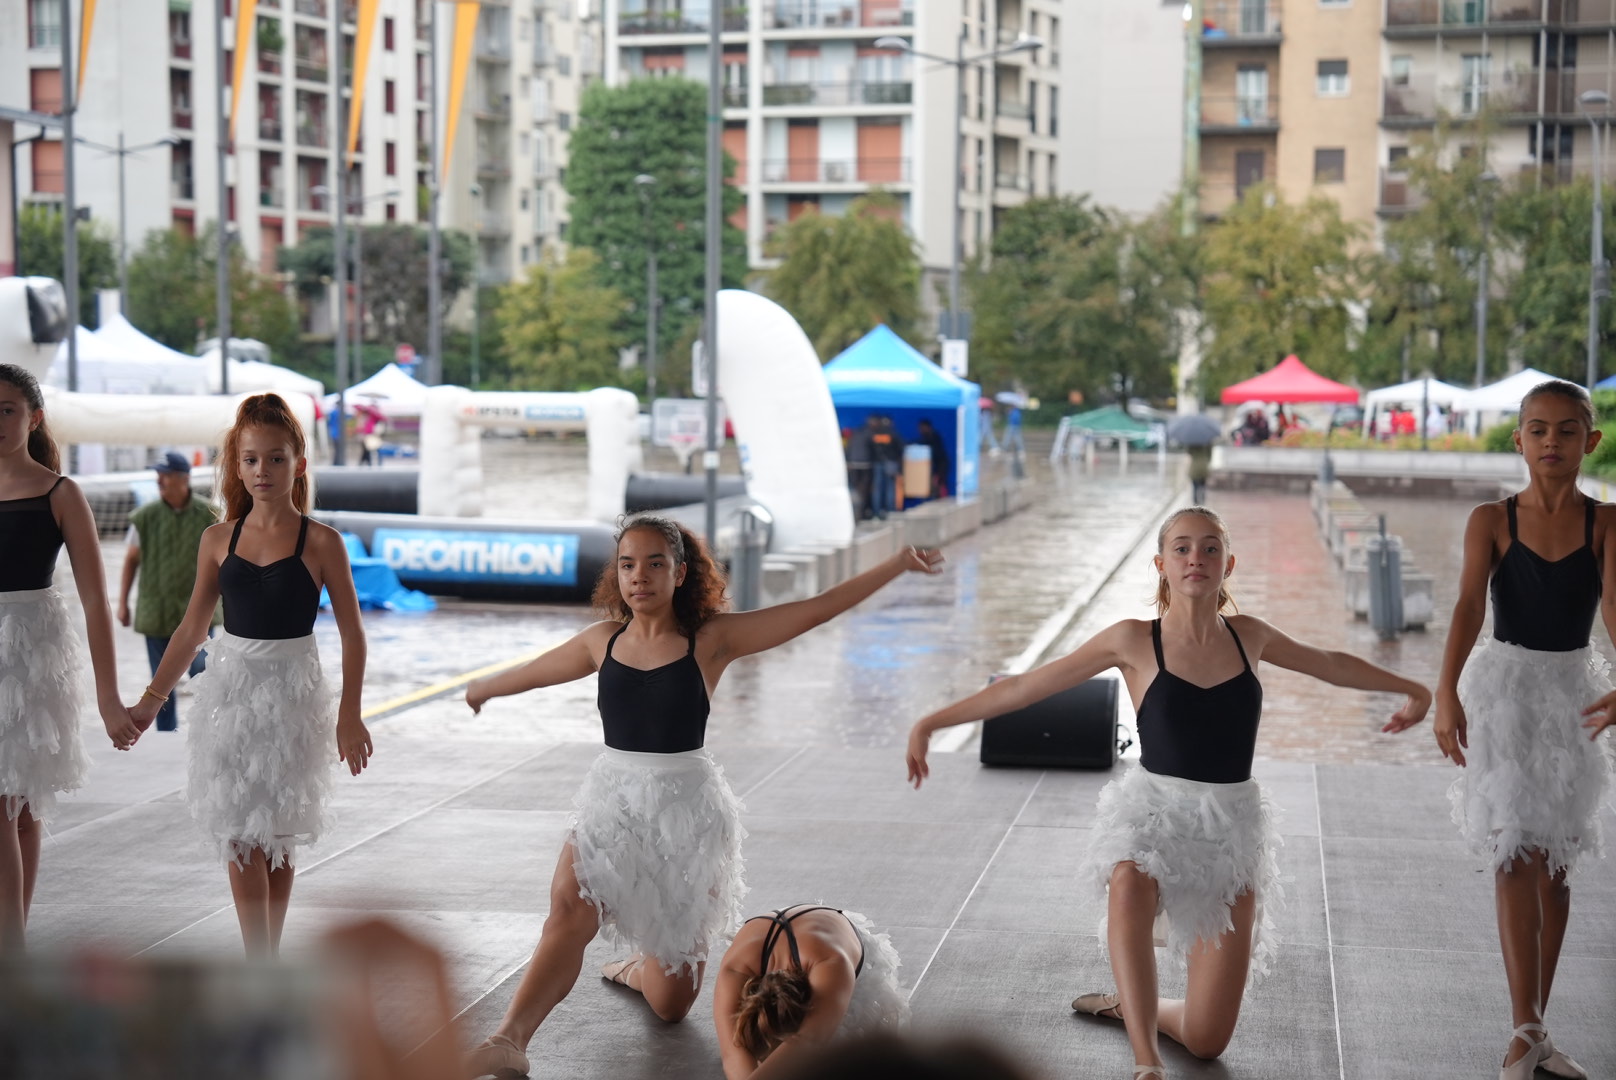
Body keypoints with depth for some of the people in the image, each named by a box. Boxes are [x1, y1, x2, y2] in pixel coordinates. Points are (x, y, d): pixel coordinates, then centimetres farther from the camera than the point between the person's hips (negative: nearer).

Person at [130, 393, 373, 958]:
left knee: (277, 836, 5)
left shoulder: (320, 542, -5)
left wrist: (350, 714, -6)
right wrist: (150, 699, 12)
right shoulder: (219, 539, 4)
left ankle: (265, 962, 17)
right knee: (238, 835, -3)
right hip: (230, 688, 3)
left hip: (291, 693, -2)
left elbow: (351, 632, -2)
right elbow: (192, 628, 12)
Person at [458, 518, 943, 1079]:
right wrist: (484, 688, 42)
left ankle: (643, 966, 42)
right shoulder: (603, 640, 3)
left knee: (670, 1002, 7)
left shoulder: (711, 638, -6)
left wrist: (899, 564, -14)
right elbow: (535, 670, 24)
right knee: (570, 910, -30)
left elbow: (820, 608, -9)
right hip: (612, 803, 2)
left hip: (687, 809, -2)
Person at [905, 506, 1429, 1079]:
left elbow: (1331, 665, 23)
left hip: (1230, 825, 3)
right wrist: (932, 722, -4)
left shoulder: (1248, 636, 4)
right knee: (1129, 885, -43)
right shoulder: (1133, 640, -4)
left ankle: (1129, 1005, 32)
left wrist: (1412, 689, 34)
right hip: (1154, 810, -3)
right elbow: (1024, 687, -2)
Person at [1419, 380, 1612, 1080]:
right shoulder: (1492, 521, -5)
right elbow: (1468, 607, -17)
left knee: (1554, 862, 9)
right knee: (1516, 856, -8)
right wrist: (1446, 694, -32)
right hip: (1503, 686, -2)